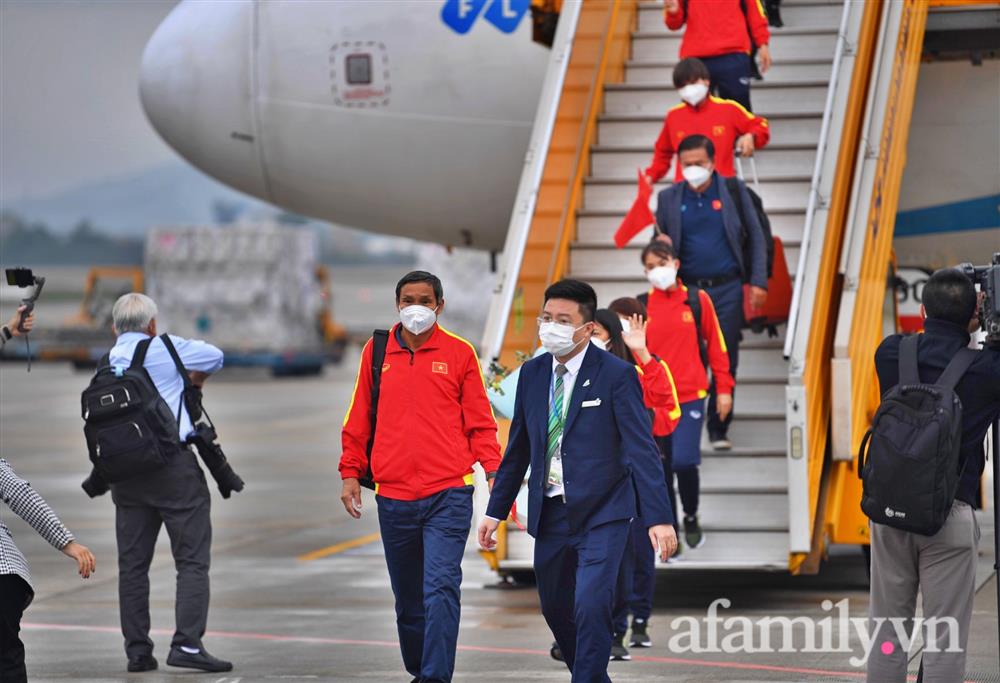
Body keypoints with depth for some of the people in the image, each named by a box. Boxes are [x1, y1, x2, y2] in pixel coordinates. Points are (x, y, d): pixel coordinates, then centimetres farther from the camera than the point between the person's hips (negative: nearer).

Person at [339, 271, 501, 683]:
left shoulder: (459, 353, 4)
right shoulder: (377, 352, 9)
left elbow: (479, 421, 5)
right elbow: (359, 419, 14)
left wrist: (492, 471, -5)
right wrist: (351, 472, 9)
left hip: (448, 494, -3)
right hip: (393, 497, 3)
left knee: (441, 588, -14)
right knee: (407, 597, 11)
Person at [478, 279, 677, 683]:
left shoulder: (617, 375, -10)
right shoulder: (532, 374, 6)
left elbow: (642, 449, -14)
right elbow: (518, 448, 14)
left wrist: (659, 519, -21)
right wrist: (495, 511, 14)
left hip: (601, 513, -6)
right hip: (550, 513, 6)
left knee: (591, 605, -18)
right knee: (555, 609, 12)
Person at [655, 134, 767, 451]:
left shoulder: (734, 190, 2)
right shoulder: (669, 198, 4)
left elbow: (755, 237, 5)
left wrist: (758, 282, -2)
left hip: (727, 289, 0)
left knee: (725, 362, 3)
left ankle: (719, 429, 13)